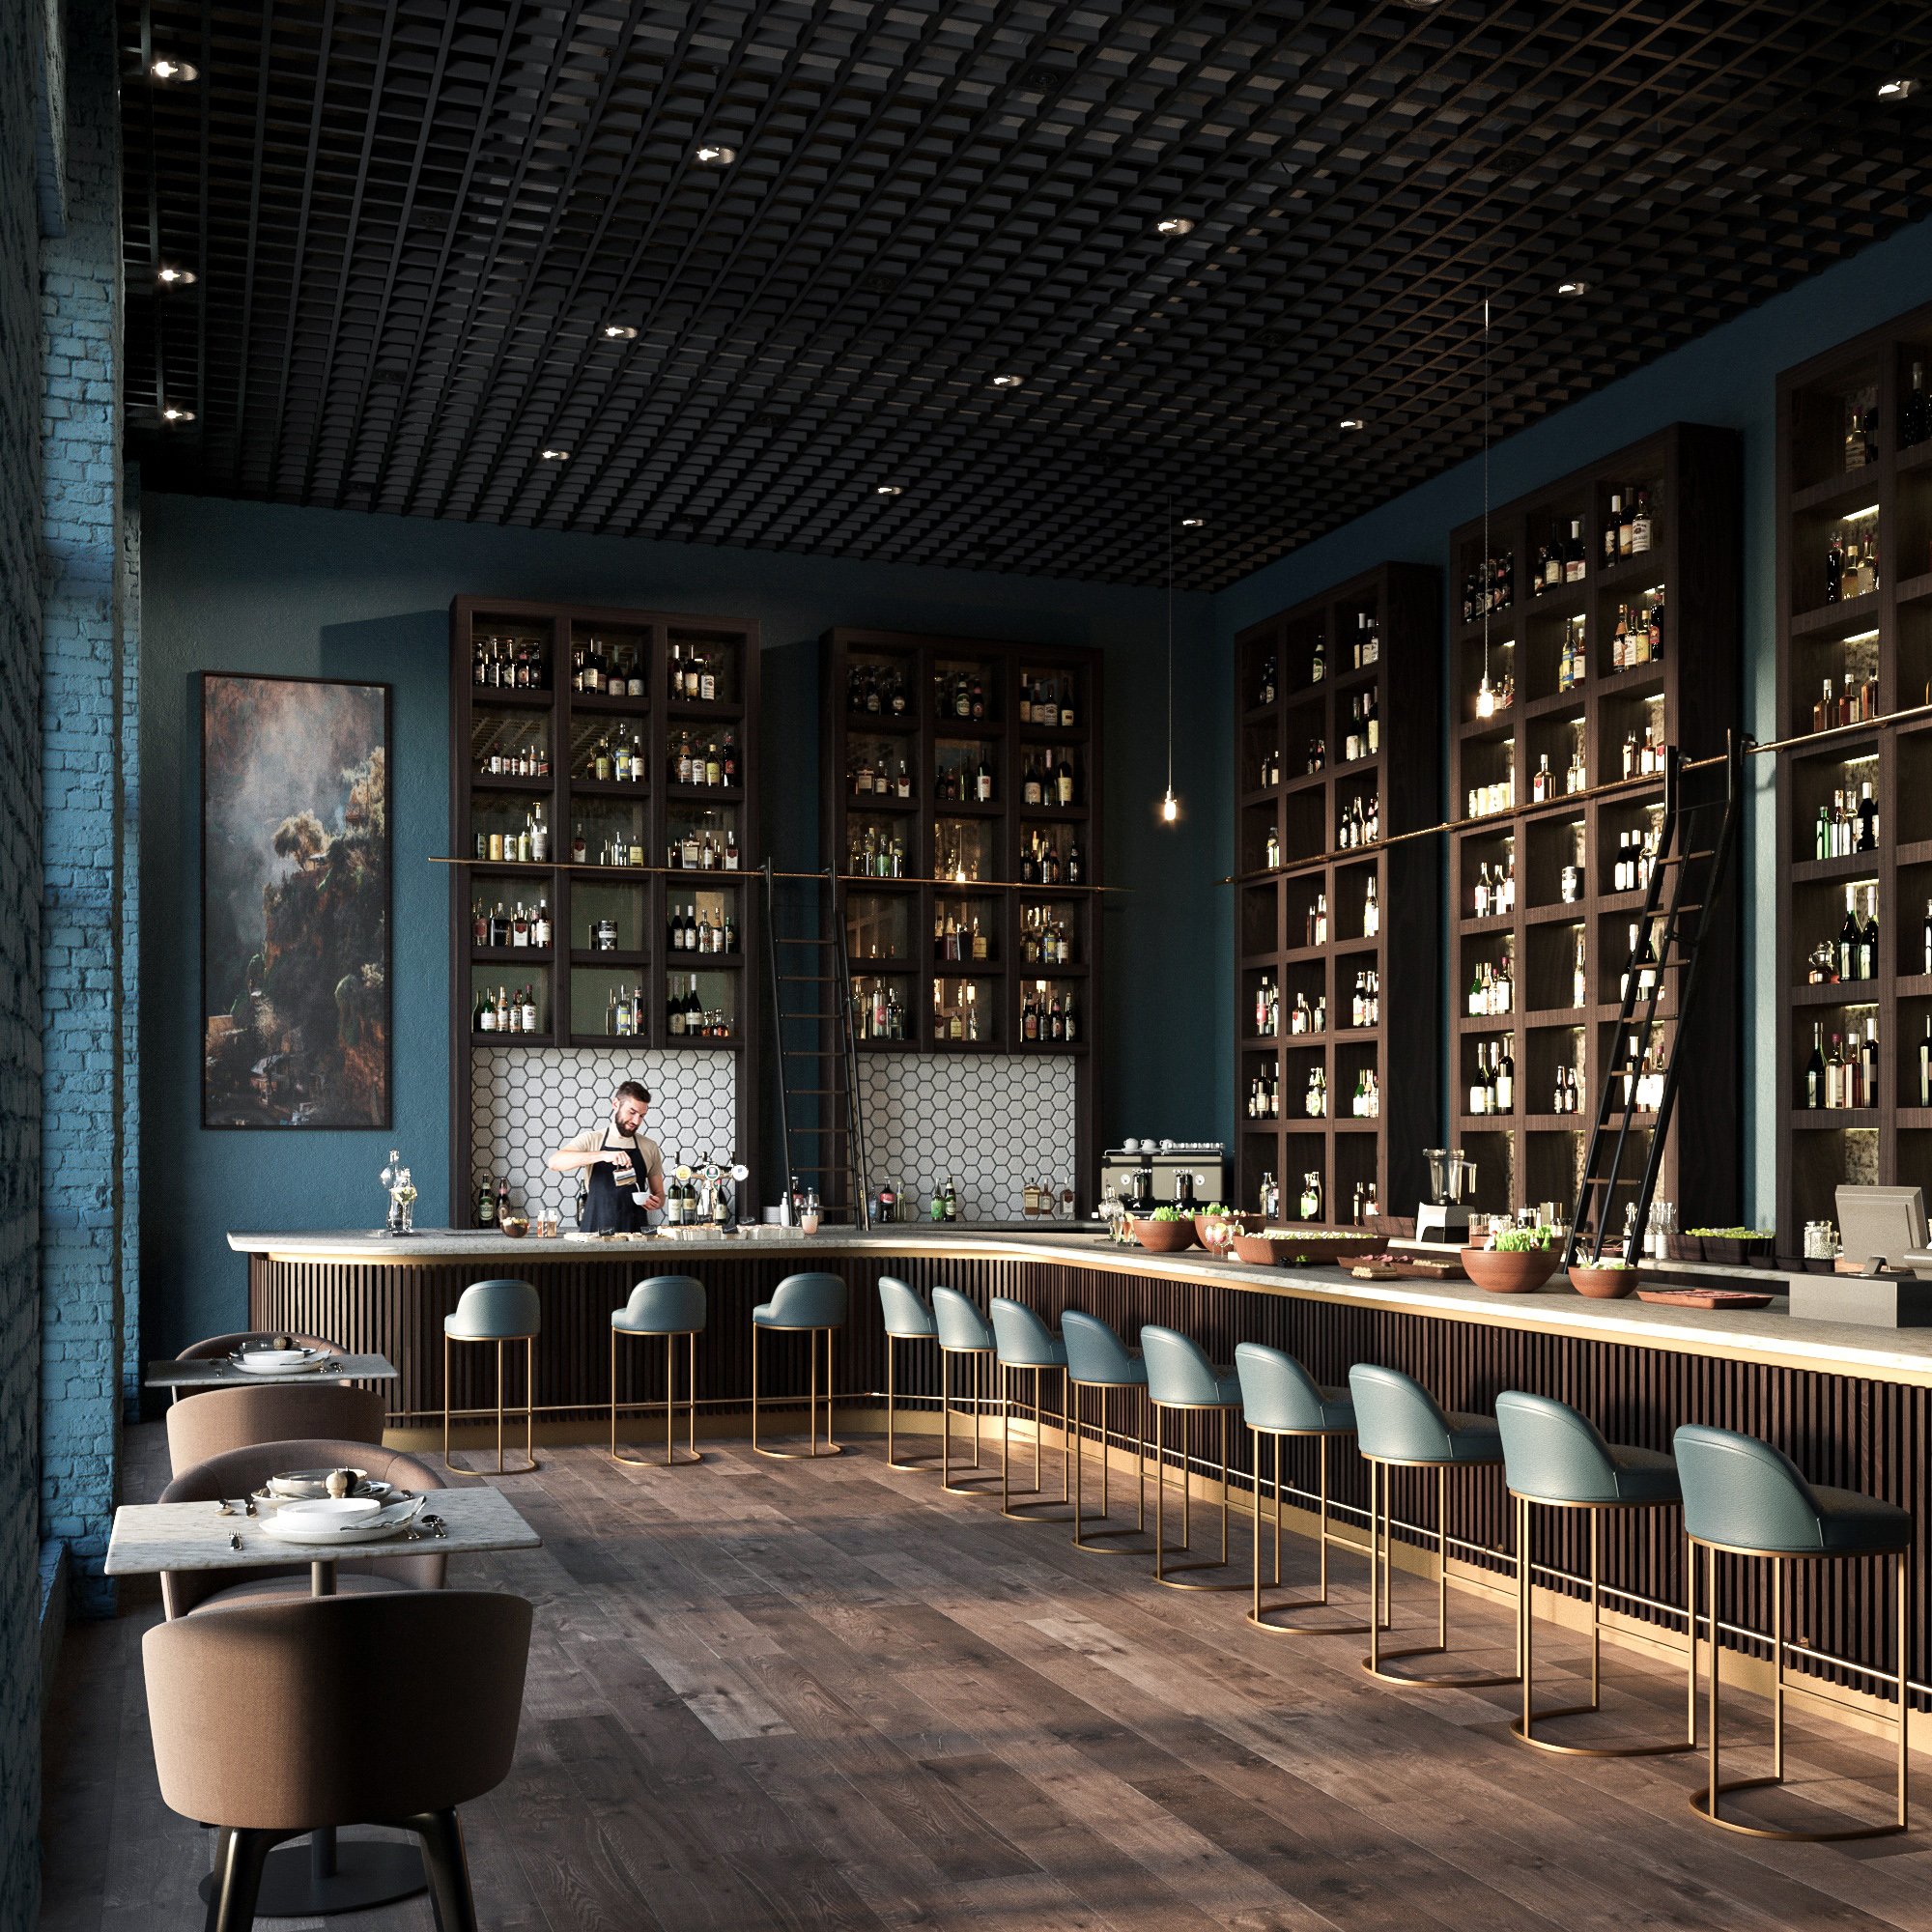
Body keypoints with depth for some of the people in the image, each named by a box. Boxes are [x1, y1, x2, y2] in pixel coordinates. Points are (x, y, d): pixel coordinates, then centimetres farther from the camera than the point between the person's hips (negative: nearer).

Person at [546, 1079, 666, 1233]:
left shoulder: (650, 1147, 11)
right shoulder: (591, 1140, 4)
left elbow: (659, 1194, 20)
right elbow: (554, 1163, -13)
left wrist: (655, 1202, -5)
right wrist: (603, 1155, -24)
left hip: (636, 1233, 4)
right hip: (596, 1232, -4)